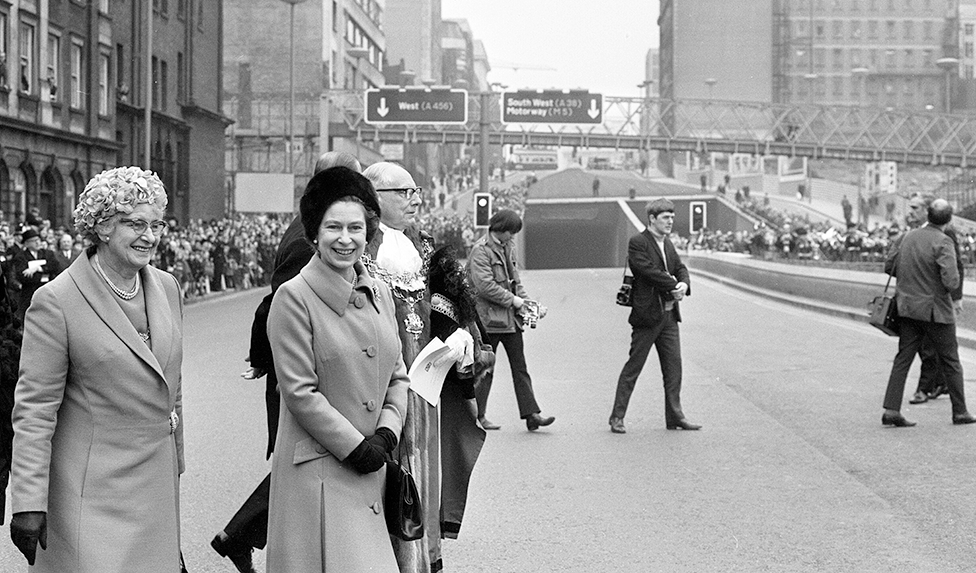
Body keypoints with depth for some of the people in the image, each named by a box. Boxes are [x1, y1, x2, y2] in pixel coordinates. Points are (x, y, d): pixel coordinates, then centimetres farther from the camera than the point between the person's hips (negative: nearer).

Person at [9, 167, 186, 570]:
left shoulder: (167, 287, 8)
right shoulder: (56, 301, -12)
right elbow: (35, 409, -12)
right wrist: (29, 503, -15)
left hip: (157, 485, 6)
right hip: (91, 488, -6)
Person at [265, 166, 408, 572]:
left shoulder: (380, 294, 10)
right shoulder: (293, 298, -9)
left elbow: (397, 375, 14)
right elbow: (300, 392, -13)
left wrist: (387, 433, -3)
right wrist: (355, 447, -12)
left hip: (371, 468, 6)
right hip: (318, 471, -6)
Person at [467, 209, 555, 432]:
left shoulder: (508, 247, 13)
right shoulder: (480, 250, -13)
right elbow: (484, 285, -20)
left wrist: (523, 298, 3)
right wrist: (512, 299, -16)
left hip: (510, 317, 8)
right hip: (489, 317, -8)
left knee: (520, 367, 4)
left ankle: (531, 414, 3)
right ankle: (477, 416, 12)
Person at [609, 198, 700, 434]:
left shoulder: (667, 243, 15)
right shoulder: (637, 243, -11)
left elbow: (680, 268, 12)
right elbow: (649, 271, -21)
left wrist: (684, 284, -10)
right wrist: (673, 286, -15)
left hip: (669, 315, 8)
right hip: (647, 314, -7)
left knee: (674, 366, 8)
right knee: (633, 367, -2)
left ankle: (675, 416, 15)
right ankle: (617, 417, 5)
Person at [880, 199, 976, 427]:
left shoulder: (910, 237, 4)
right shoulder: (943, 242, -16)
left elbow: (889, 265, 13)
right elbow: (951, 282, -24)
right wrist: (954, 277, -2)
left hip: (908, 308, 5)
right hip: (934, 310, -5)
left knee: (903, 359, 5)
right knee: (950, 361, 9)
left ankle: (891, 410, -4)